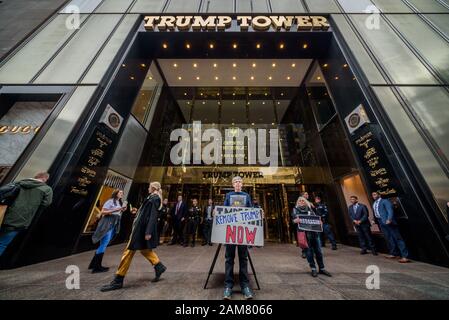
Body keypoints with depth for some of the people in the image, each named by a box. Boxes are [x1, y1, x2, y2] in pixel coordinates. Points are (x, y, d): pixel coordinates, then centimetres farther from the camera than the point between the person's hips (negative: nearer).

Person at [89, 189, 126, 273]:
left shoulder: (120, 203, 15)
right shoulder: (110, 201, -9)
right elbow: (103, 212, -14)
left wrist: (122, 210, 1)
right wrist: (114, 210, -21)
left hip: (114, 225, 8)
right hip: (108, 224, -8)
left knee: (103, 244, 15)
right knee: (104, 244, -5)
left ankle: (94, 264, 26)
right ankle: (97, 267, 5)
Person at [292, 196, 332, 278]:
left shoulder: (310, 209, 16)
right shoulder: (296, 209, 6)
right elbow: (294, 219, -4)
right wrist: (296, 220, -26)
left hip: (314, 231, 3)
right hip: (304, 232, -3)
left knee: (318, 250, 7)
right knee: (309, 251, 1)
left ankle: (322, 268, 22)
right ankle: (313, 269, 15)